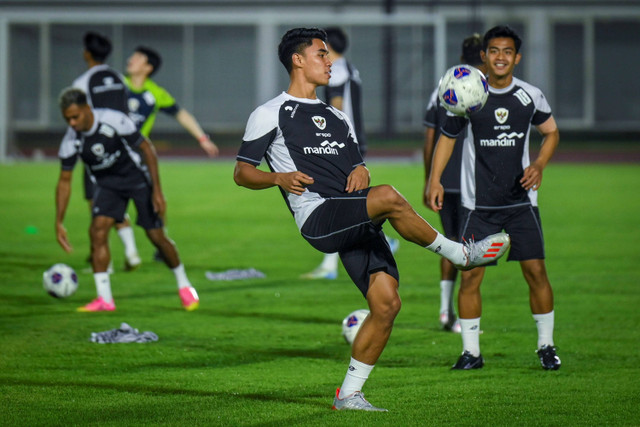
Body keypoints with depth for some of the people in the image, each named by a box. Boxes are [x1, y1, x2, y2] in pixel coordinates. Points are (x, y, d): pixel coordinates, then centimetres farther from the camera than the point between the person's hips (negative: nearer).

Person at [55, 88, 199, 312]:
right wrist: (59, 222, -11)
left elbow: (147, 149, -18)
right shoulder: (70, 141, -18)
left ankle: (184, 285, 21)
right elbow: (64, 181, -6)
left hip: (136, 176, -3)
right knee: (97, 230, -18)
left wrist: (157, 191, -19)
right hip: (107, 183, 3)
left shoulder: (115, 121, -29)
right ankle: (104, 299, -15)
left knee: (157, 236, -3)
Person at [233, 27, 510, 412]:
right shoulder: (270, 114, 9)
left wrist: (361, 171, 6)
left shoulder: (337, 117, 30)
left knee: (387, 303, -7)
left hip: (358, 226, 7)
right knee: (389, 196, -32)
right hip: (319, 218, -7)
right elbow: (242, 172, 5)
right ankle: (460, 254, -15)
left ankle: (349, 394, 4)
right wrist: (280, 178, -15)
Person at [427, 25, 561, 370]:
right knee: (470, 274, -5)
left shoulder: (531, 96, 0)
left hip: (521, 199, 1)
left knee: (536, 270, -3)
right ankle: (470, 351, 5)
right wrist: (435, 179, -4)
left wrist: (539, 165, -3)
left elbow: (551, 132, 14)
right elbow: (447, 137, 8)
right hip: (478, 203, -1)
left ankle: (546, 345, 12)